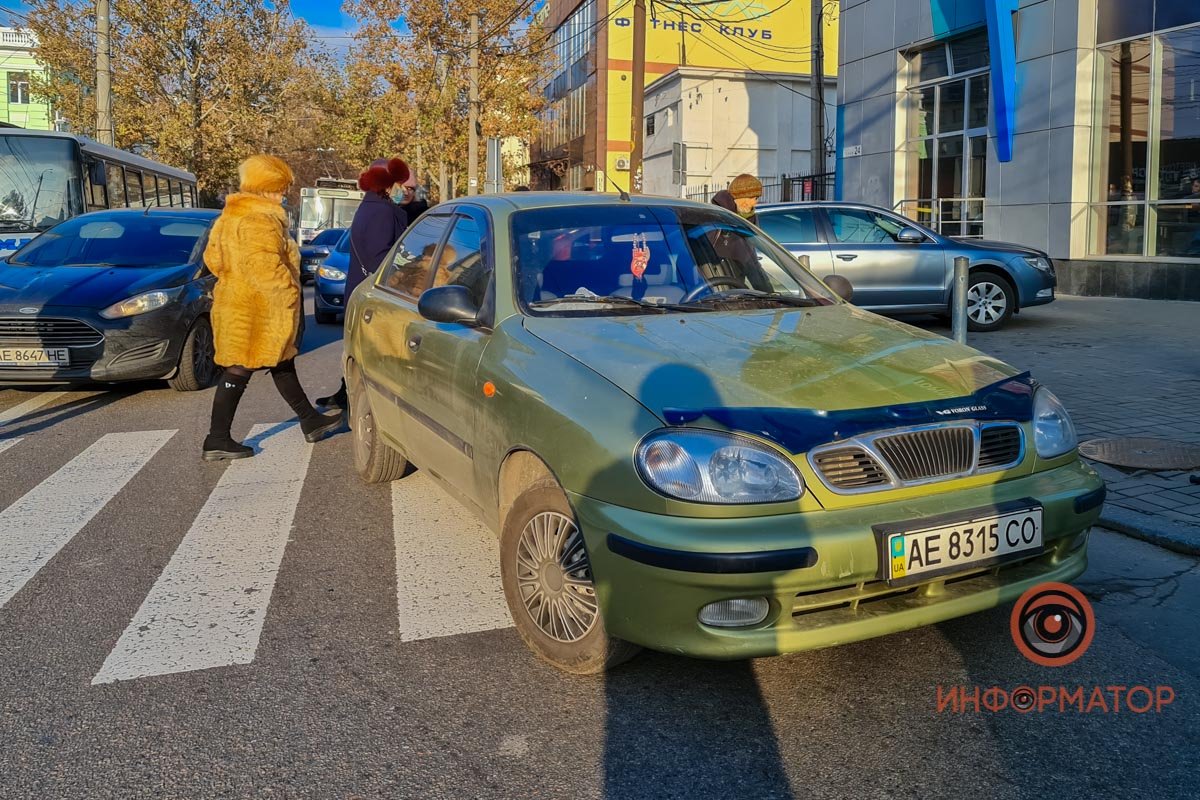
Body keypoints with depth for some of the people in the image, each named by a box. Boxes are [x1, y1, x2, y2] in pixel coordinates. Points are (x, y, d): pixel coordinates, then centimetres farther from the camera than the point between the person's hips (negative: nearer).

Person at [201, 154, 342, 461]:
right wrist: (288, 290, -20)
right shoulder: (260, 220, -18)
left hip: (236, 301, 11)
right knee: (239, 371, -6)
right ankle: (217, 441, -1)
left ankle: (309, 420, 29)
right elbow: (262, 264, -28)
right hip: (256, 311, -11)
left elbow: (213, 257, 17)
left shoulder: (230, 216, 15)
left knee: (282, 364, 18)